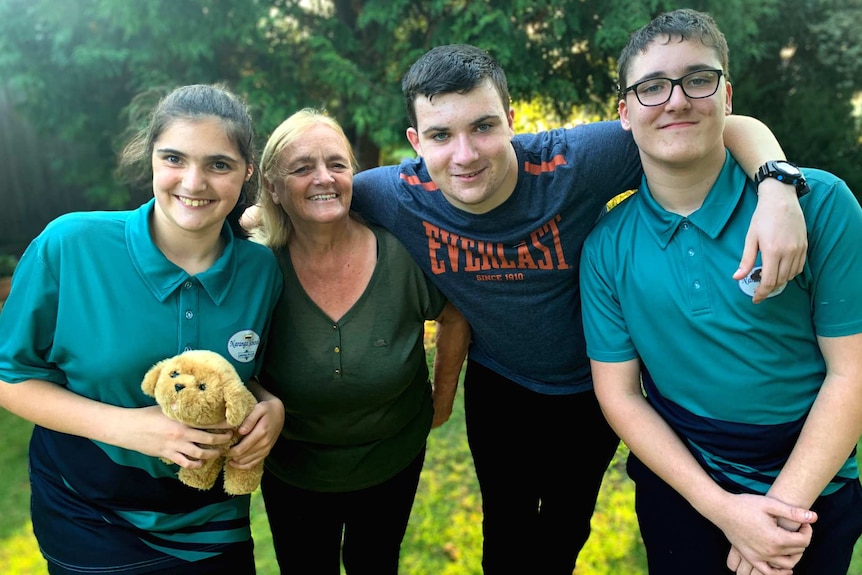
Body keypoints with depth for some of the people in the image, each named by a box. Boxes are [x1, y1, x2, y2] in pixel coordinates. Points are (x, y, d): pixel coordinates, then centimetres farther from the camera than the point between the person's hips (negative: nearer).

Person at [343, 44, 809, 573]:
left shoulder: (569, 163, -31)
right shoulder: (399, 195, -23)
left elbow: (727, 126, -26)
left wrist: (777, 190, -43)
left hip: (590, 389, 0)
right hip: (497, 390, 1)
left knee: (568, 529, 26)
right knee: (506, 532, 24)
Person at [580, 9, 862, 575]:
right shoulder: (606, 246, -11)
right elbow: (619, 393, -8)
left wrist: (785, 507, -15)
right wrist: (723, 508, -15)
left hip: (812, 491, -1)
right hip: (680, 485, 1)